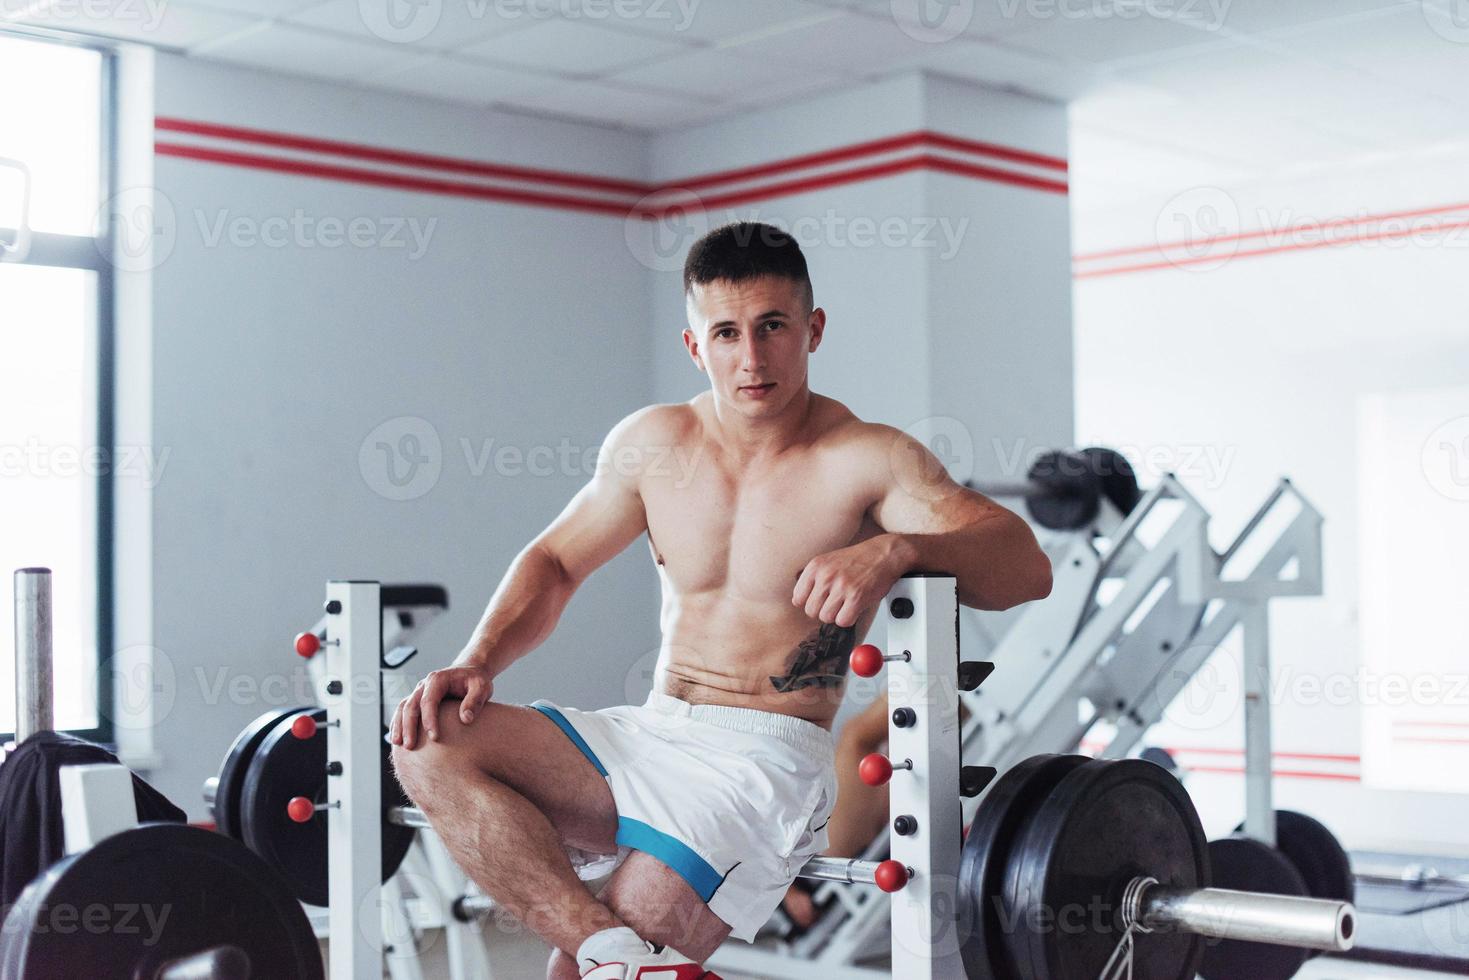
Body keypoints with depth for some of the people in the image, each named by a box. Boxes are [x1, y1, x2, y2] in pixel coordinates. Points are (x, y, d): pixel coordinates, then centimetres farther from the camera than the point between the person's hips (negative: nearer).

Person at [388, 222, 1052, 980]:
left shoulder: (865, 460, -9)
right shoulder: (652, 444, 6)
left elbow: (1027, 566, -20)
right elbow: (554, 561, 18)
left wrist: (896, 549, -40)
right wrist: (478, 662, -1)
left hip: (768, 760, -6)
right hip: (647, 741, 6)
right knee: (431, 745, -19)